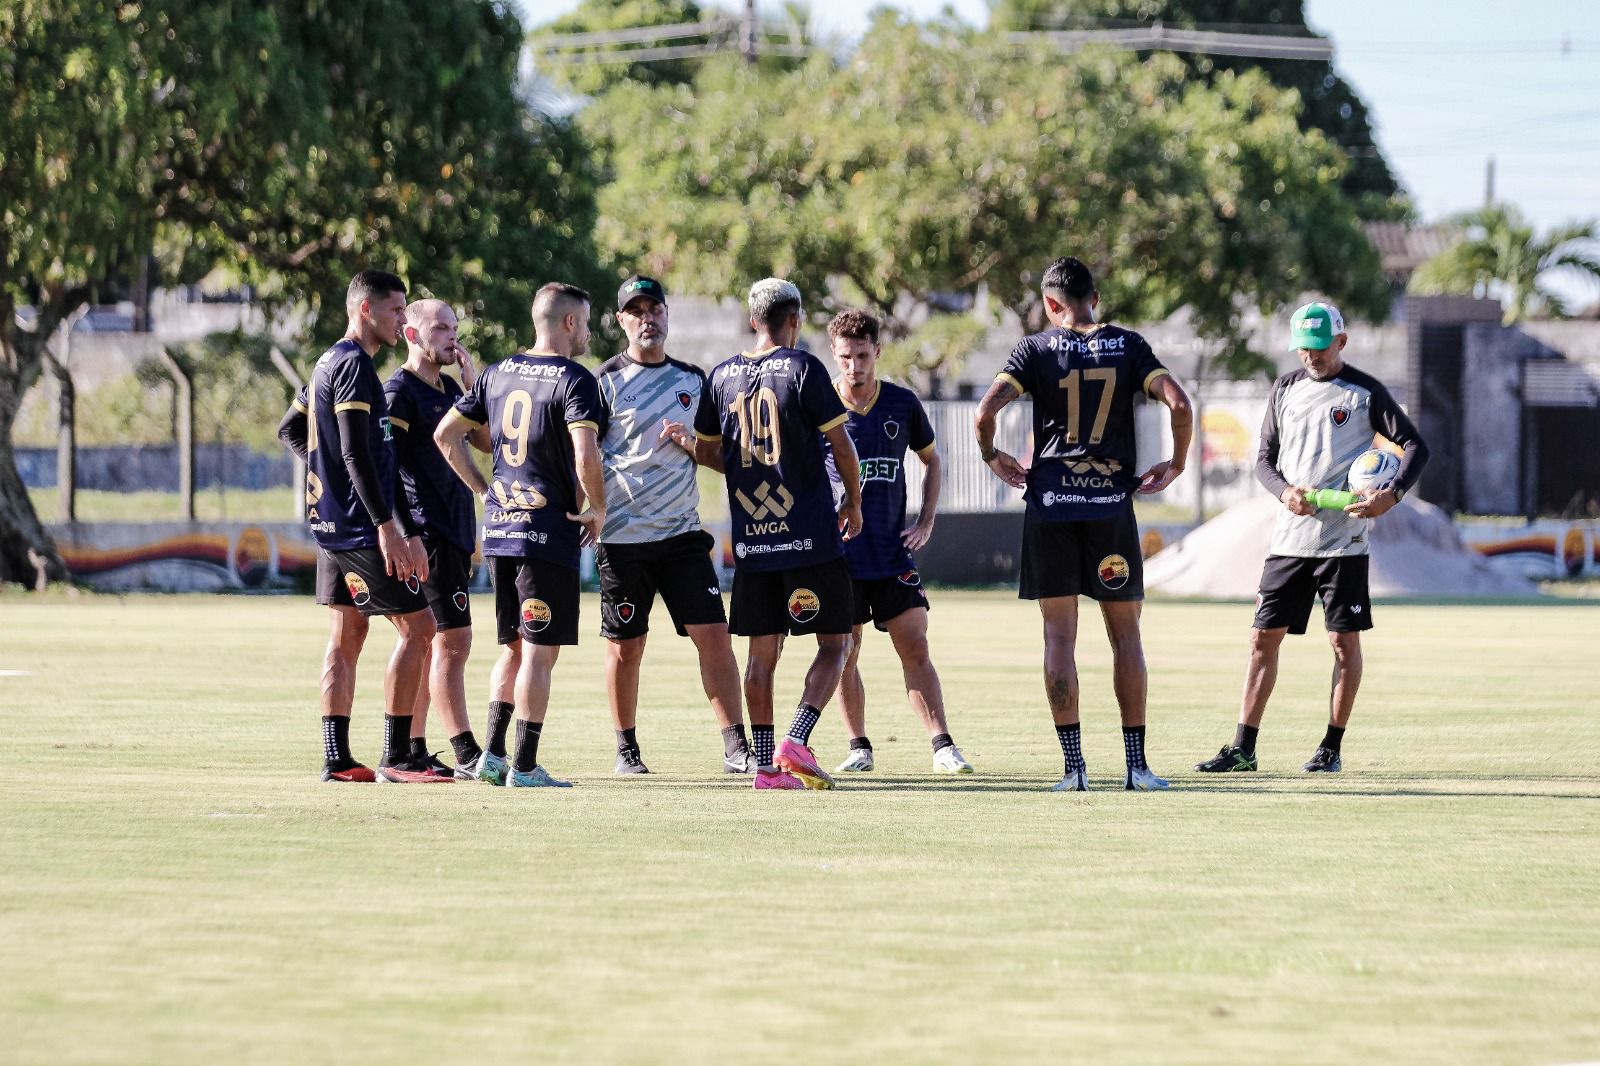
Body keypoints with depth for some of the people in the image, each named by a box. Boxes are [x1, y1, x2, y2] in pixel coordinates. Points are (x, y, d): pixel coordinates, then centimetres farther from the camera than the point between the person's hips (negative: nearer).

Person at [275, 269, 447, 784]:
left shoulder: (329, 363, 16)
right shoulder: (354, 365, -14)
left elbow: (289, 428, 29)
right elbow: (356, 453, -21)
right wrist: (388, 525, -23)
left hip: (330, 523, 10)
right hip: (358, 524, -10)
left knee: (347, 635, 10)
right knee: (417, 627, -7)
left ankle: (337, 758, 9)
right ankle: (395, 757, -8)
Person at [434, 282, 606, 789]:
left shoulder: (499, 373, 11)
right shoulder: (574, 380, -11)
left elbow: (445, 433, 14)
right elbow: (585, 456, -22)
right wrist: (598, 510, -7)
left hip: (499, 528, 7)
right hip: (550, 533, -7)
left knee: (514, 648, 18)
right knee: (539, 653, -2)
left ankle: (493, 754, 14)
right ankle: (524, 766, -2)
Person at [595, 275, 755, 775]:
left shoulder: (693, 380, 13)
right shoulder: (605, 381, 0)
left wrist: (689, 442, -5)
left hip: (682, 532, 3)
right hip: (622, 536, -3)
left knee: (714, 635, -6)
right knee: (625, 646, 3)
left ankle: (735, 748, -5)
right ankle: (627, 748, 16)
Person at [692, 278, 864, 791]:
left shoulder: (722, 376, 7)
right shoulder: (803, 368, -7)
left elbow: (704, 451, 18)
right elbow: (842, 445, -6)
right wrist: (854, 503, 10)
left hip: (751, 537, 5)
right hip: (810, 535, -5)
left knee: (761, 652, 9)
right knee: (834, 644, 3)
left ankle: (766, 764, 6)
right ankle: (796, 741, -14)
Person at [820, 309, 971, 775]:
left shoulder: (903, 404, 3)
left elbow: (930, 459, 18)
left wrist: (926, 522, 8)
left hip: (893, 550, 1)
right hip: (838, 553, -1)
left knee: (915, 649, -4)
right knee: (844, 653, 2)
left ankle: (943, 747, -4)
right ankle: (859, 748, 14)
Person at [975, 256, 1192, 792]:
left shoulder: (1036, 349, 1)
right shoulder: (1128, 346, 3)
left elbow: (986, 410, -10)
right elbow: (1179, 403, -8)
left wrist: (992, 458, 8)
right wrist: (1176, 465, 6)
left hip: (1050, 503, -1)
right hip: (1112, 503, 1)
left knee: (1059, 636, 2)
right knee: (1125, 634, 8)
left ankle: (1073, 763, -3)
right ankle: (1136, 763, 5)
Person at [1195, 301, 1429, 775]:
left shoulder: (1365, 392, -1)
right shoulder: (1286, 389, 11)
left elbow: (1415, 446, -1)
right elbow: (1265, 457, 14)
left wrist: (1393, 494, -18)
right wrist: (1284, 491, -7)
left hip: (1344, 540, -4)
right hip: (1288, 537, 4)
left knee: (1345, 640, -2)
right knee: (1264, 637, 1)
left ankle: (1332, 748, 7)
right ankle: (1243, 748, 4)